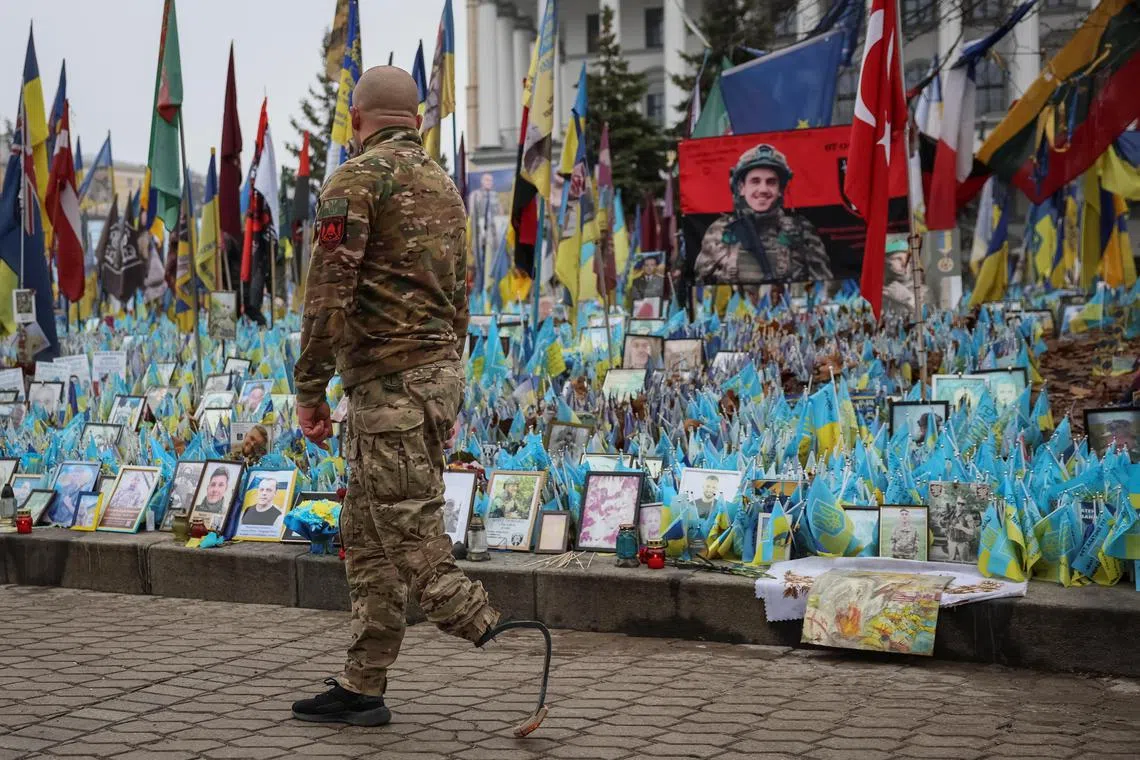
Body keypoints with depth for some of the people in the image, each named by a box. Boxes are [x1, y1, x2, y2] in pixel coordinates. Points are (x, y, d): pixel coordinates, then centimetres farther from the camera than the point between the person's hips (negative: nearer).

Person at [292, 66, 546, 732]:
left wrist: (310, 388, -9)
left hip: (390, 381, -9)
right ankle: (361, 688, 17)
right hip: (439, 372, 9)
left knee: (410, 534, -8)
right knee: (368, 537, 13)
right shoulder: (444, 184, 19)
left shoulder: (359, 177, -8)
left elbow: (330, 293, -15)